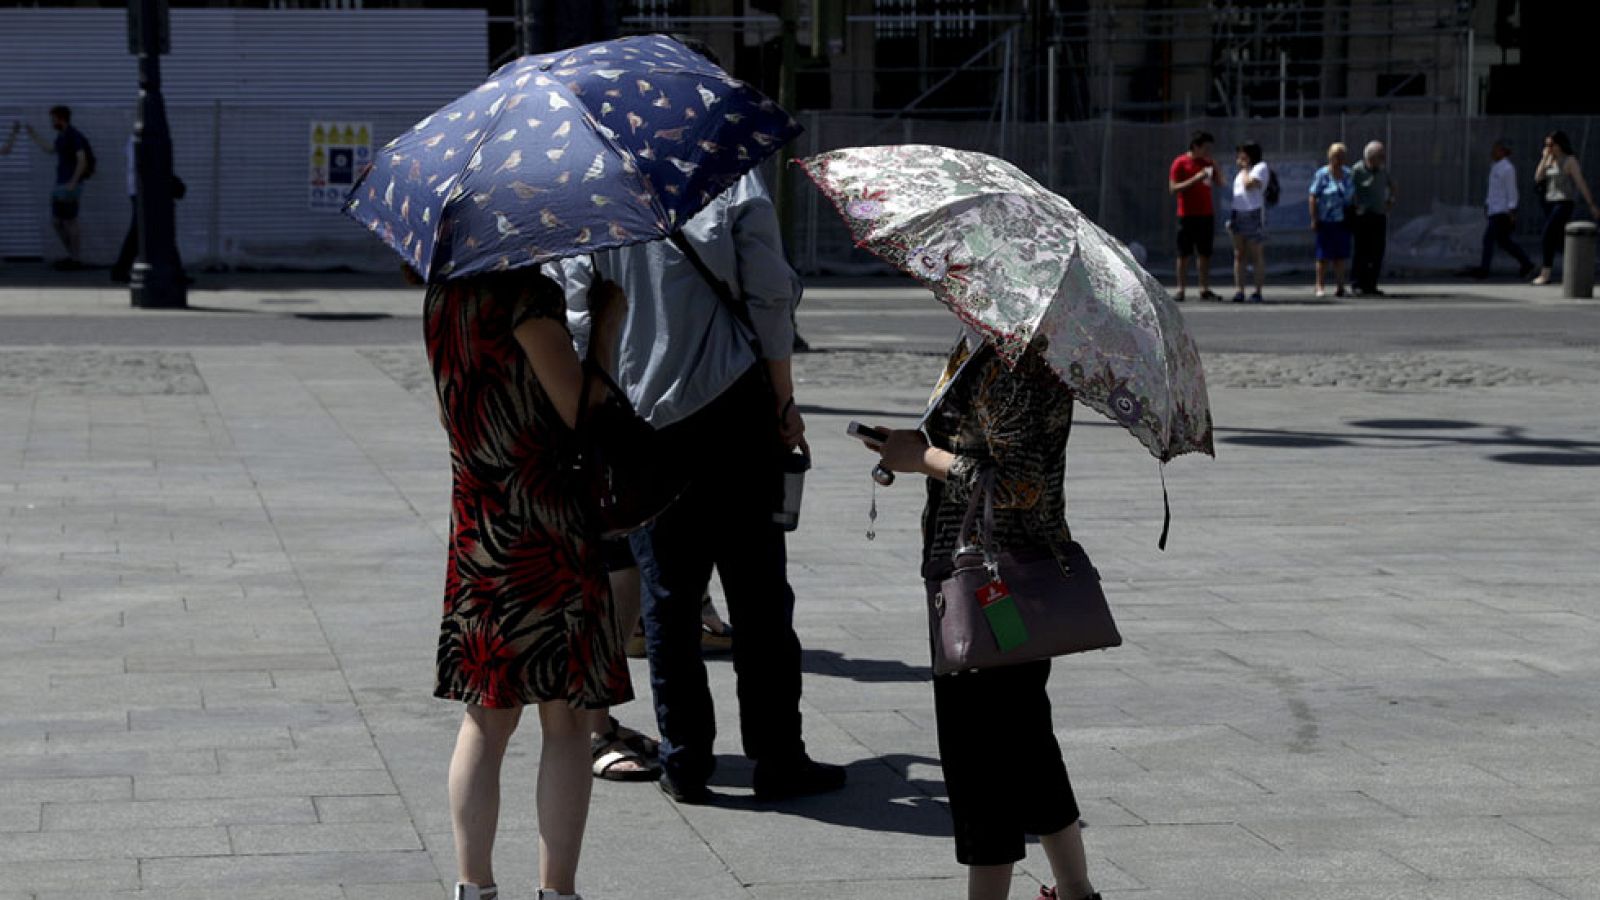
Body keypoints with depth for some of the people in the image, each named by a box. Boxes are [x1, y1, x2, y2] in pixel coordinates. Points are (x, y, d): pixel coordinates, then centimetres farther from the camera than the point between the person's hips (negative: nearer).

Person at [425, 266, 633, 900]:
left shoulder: (442, 295, 9)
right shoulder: (526, 293, -15)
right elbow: (581, 410, -15)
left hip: (475, 531, 7)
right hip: (548, 527, -7)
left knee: (487, 719, 12)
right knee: (566, 723, 2)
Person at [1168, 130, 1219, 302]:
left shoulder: (1207, 163, 12)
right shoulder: (1180, 163, -5)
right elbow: (1173, 188, -11)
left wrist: (1215, 168, -2)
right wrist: (1195, 179, -20)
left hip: (1206, 215, 5)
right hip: (1187, 215, -5)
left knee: (1205, 254, 6)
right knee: (1184, 254, -2)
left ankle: (1205, 289, 9)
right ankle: (1181, 290, 1)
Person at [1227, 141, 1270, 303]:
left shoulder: (1261, 168, -4)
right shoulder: (1242, 171, 22)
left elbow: (1249, 185, -20)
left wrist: (1244, 169, -4)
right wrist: (1231, 218, 17)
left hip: (1254, 214, -8)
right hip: (1238, 214, 8)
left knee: (1257, 255, -4)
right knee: (1239, 254, 3)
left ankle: (1258, 291, -3)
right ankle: (1239, 290, 2)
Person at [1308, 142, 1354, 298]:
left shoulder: (1347, 174, 8)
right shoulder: (1322, 175, -8)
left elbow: (1351, 196, 16)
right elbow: (1313, 198, -8)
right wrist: (1314, 219, -14)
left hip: (1342, 221, 5)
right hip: (1326, 221, -5)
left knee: (1340, 255, 6)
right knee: (1324, 255, -3)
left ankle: (1341, 286, 11)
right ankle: (1320, 287, 2)